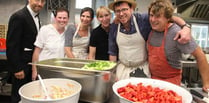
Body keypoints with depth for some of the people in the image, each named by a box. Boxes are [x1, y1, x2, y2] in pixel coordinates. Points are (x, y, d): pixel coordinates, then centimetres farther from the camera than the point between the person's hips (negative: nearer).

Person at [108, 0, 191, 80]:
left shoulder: (143, 19, -15)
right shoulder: (114, 27, -6)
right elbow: (112, 52, 1)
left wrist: (185, 27, -34)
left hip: (142, 69, -1)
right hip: (122, 69, 2)